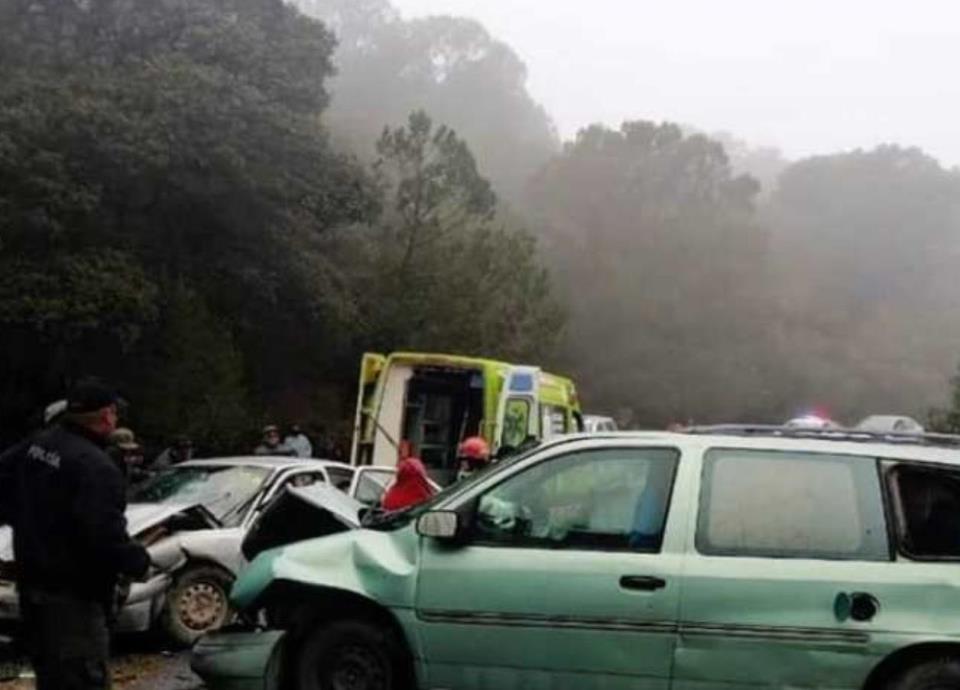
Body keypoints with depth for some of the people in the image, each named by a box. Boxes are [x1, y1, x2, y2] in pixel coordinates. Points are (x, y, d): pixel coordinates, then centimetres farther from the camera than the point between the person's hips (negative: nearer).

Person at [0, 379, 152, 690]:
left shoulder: (35, 445, 5)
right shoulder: (95, 466, -23)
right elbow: (105, 536, -28)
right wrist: (139, 561, -12)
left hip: (32, 582, 9)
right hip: (72, 595, -9)